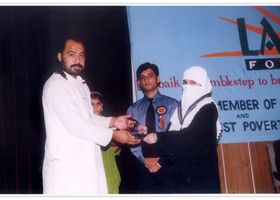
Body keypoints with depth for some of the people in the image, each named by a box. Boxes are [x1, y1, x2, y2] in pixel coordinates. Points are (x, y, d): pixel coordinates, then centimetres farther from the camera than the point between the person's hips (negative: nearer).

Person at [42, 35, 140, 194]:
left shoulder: (81, 85, 18)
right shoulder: (55, 85, -12)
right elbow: (75, 124, -18)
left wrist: (112, 122, 7)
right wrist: (113, 134, -13)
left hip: (87, 165, 8)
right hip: (66, 167, -8)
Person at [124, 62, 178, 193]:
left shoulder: (171, 104, 5)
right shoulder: (133, 109, 12)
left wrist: (159, 157, -12)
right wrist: (145, 159, -11)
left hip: (166, 164, -2)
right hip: (143, 165, 2)